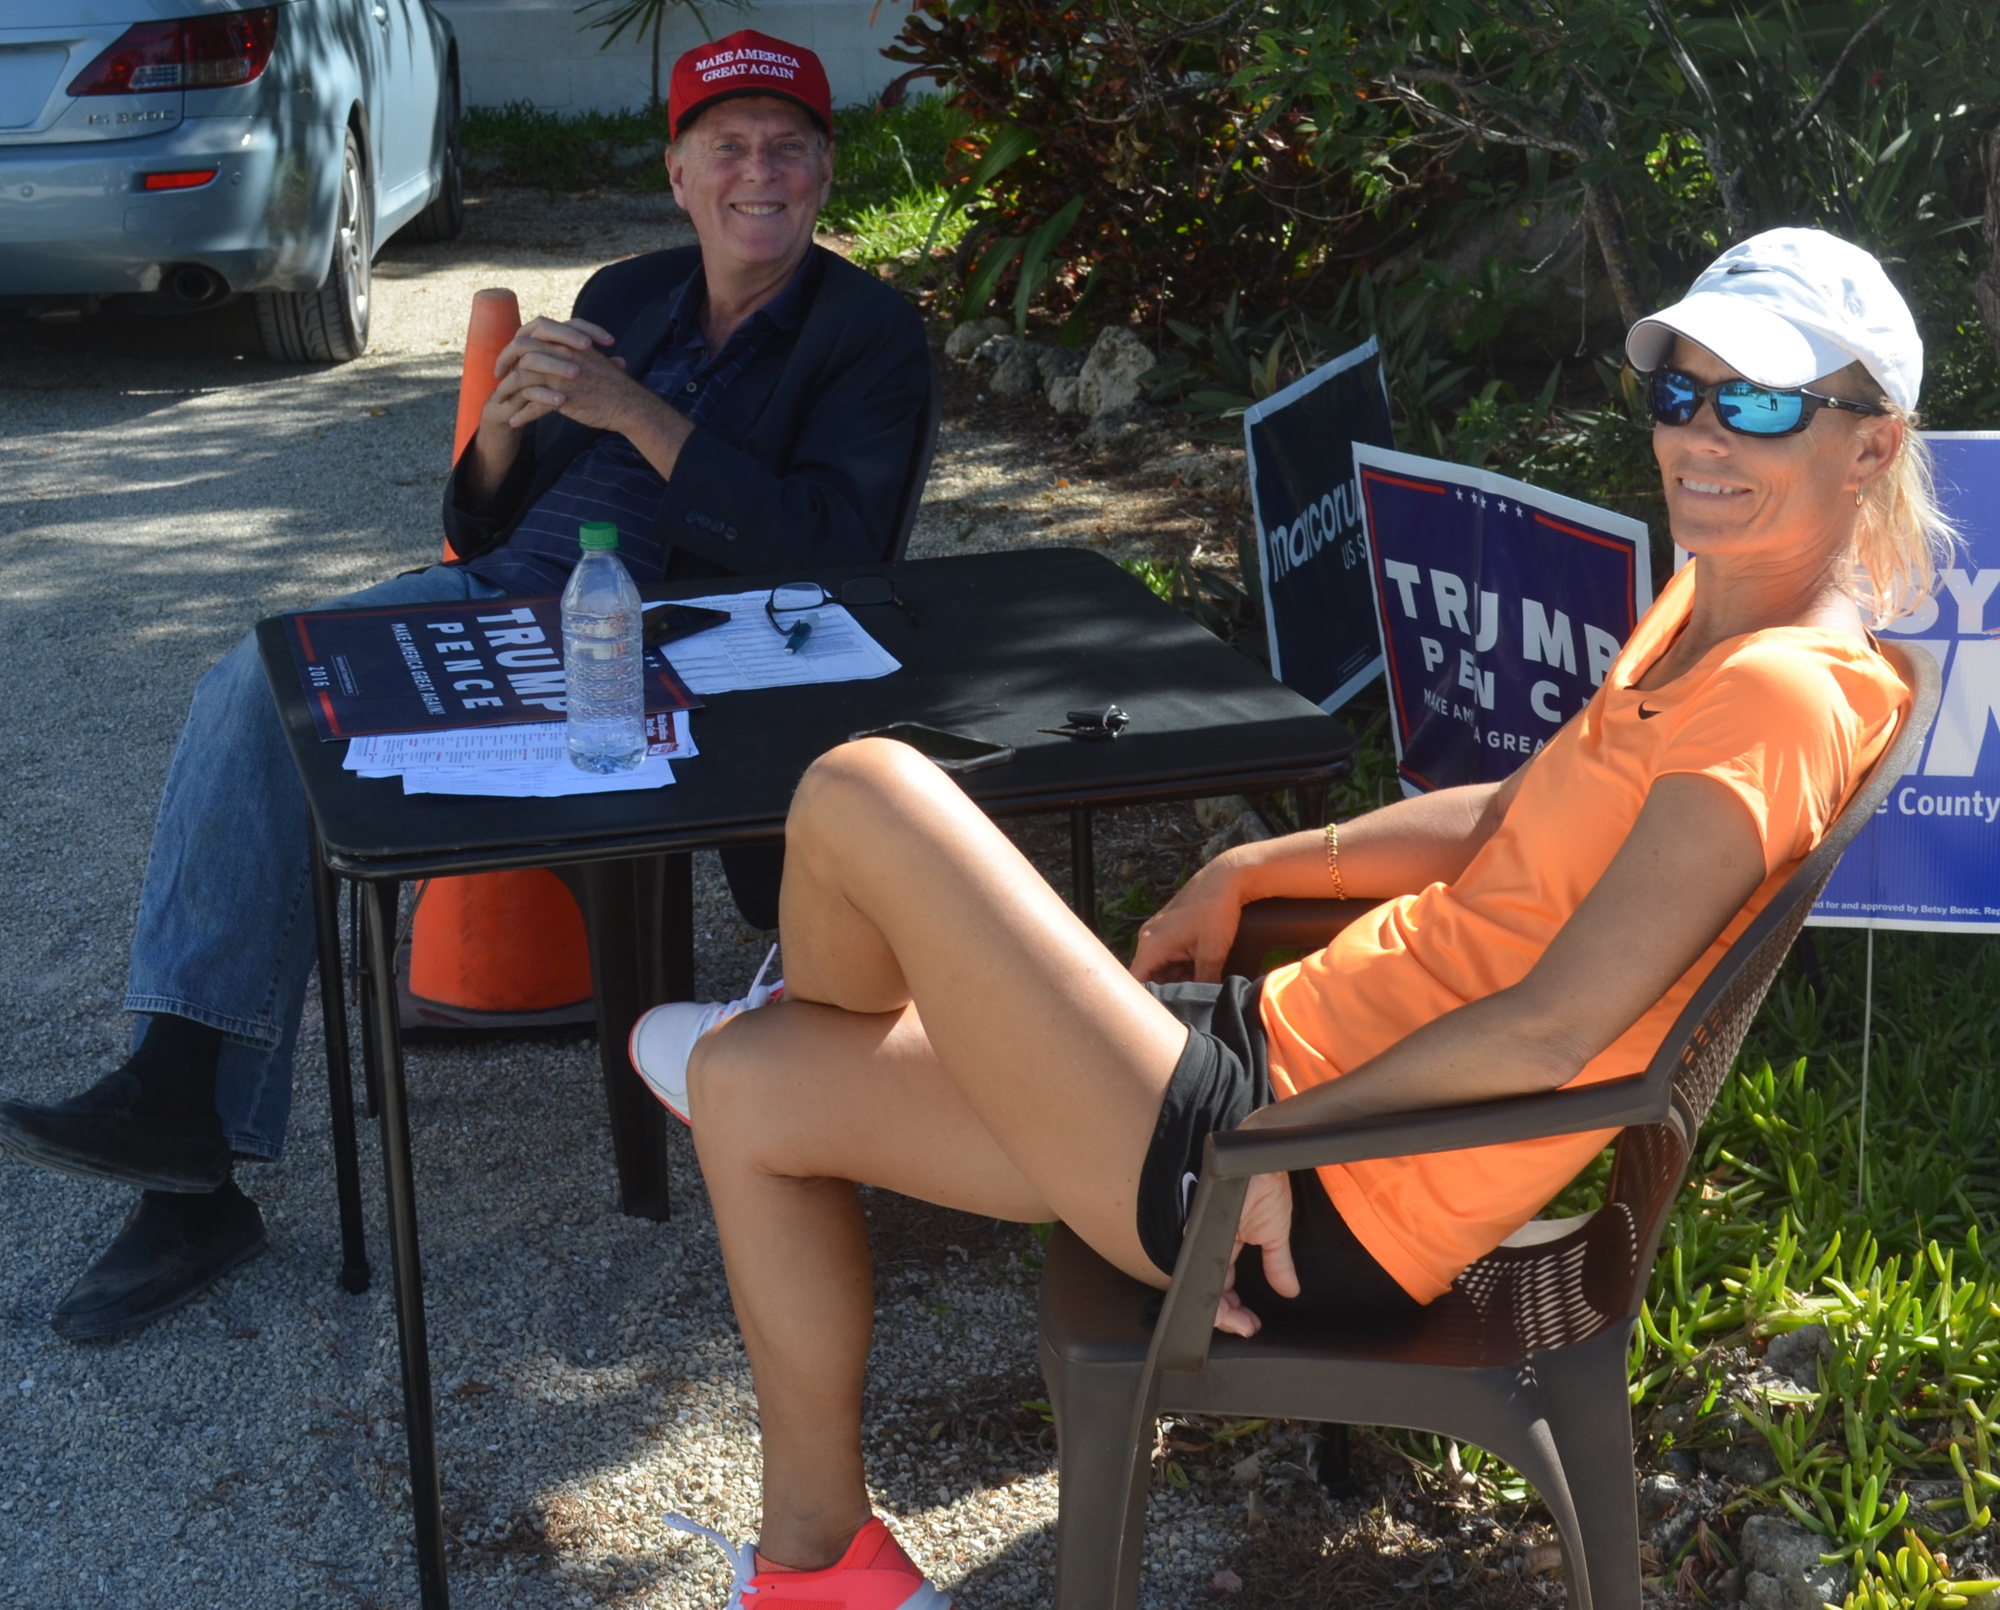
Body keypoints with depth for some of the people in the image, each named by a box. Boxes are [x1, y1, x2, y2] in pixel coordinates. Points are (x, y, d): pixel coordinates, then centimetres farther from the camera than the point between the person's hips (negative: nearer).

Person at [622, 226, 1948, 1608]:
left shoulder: (1778, 692, -19)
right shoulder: (1705, 610, 10)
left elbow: (1550, 1030, -23)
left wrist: (1285, 1135, -16)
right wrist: (1254, 871, 15)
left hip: (1310, 1205, -10)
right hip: (1287, 1053, 10)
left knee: (862, 792, -11)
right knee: (750, 1088, 12)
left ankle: (812, 1014, 24)